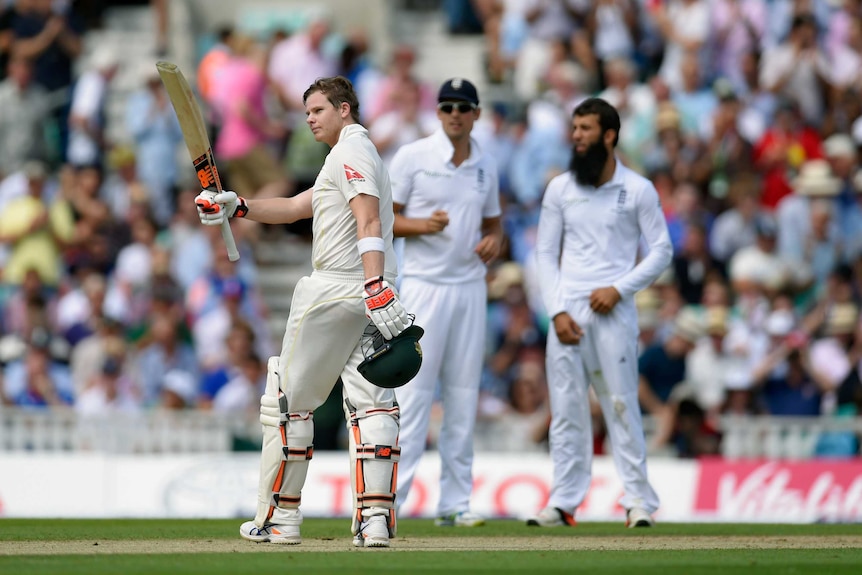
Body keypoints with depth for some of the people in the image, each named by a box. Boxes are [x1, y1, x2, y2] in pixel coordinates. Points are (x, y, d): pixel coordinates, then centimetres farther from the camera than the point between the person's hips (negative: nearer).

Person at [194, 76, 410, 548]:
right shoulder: (356, 155, 26)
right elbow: (295, 207, 25)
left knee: (289, 399, 1)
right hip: (367, 296, 9)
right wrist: (236, 207, 12)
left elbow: (368, 220, -21)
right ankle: (375, 518, -11)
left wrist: (376, 288, -32)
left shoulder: (352, 148, -6)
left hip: (336, 290, -9)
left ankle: (278, 517, 5)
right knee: (371, 401, 0)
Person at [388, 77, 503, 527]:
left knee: (464, 396, 6)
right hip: (424, 284, -5)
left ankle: (455, 502, 10)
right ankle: (389, 496, -11)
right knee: (413, 392, -11)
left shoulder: (485, 166, 11)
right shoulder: (412, 157, -4)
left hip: (470, 286, 5)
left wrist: (494, 240, -1)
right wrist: (422, 224, -21)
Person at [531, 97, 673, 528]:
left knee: (622, 404, -6)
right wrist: (556, 311, -2)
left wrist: (619, 289, -10)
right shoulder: (559, 189, 9)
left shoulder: (638, 190, 2)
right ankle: (563, 502, 4)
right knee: (565, 407, 2)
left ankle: (638, 500, -2)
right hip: (567, 311, 3)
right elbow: (546, 254, 10)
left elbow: (661, 250, 2)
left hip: (613, 311, -3)